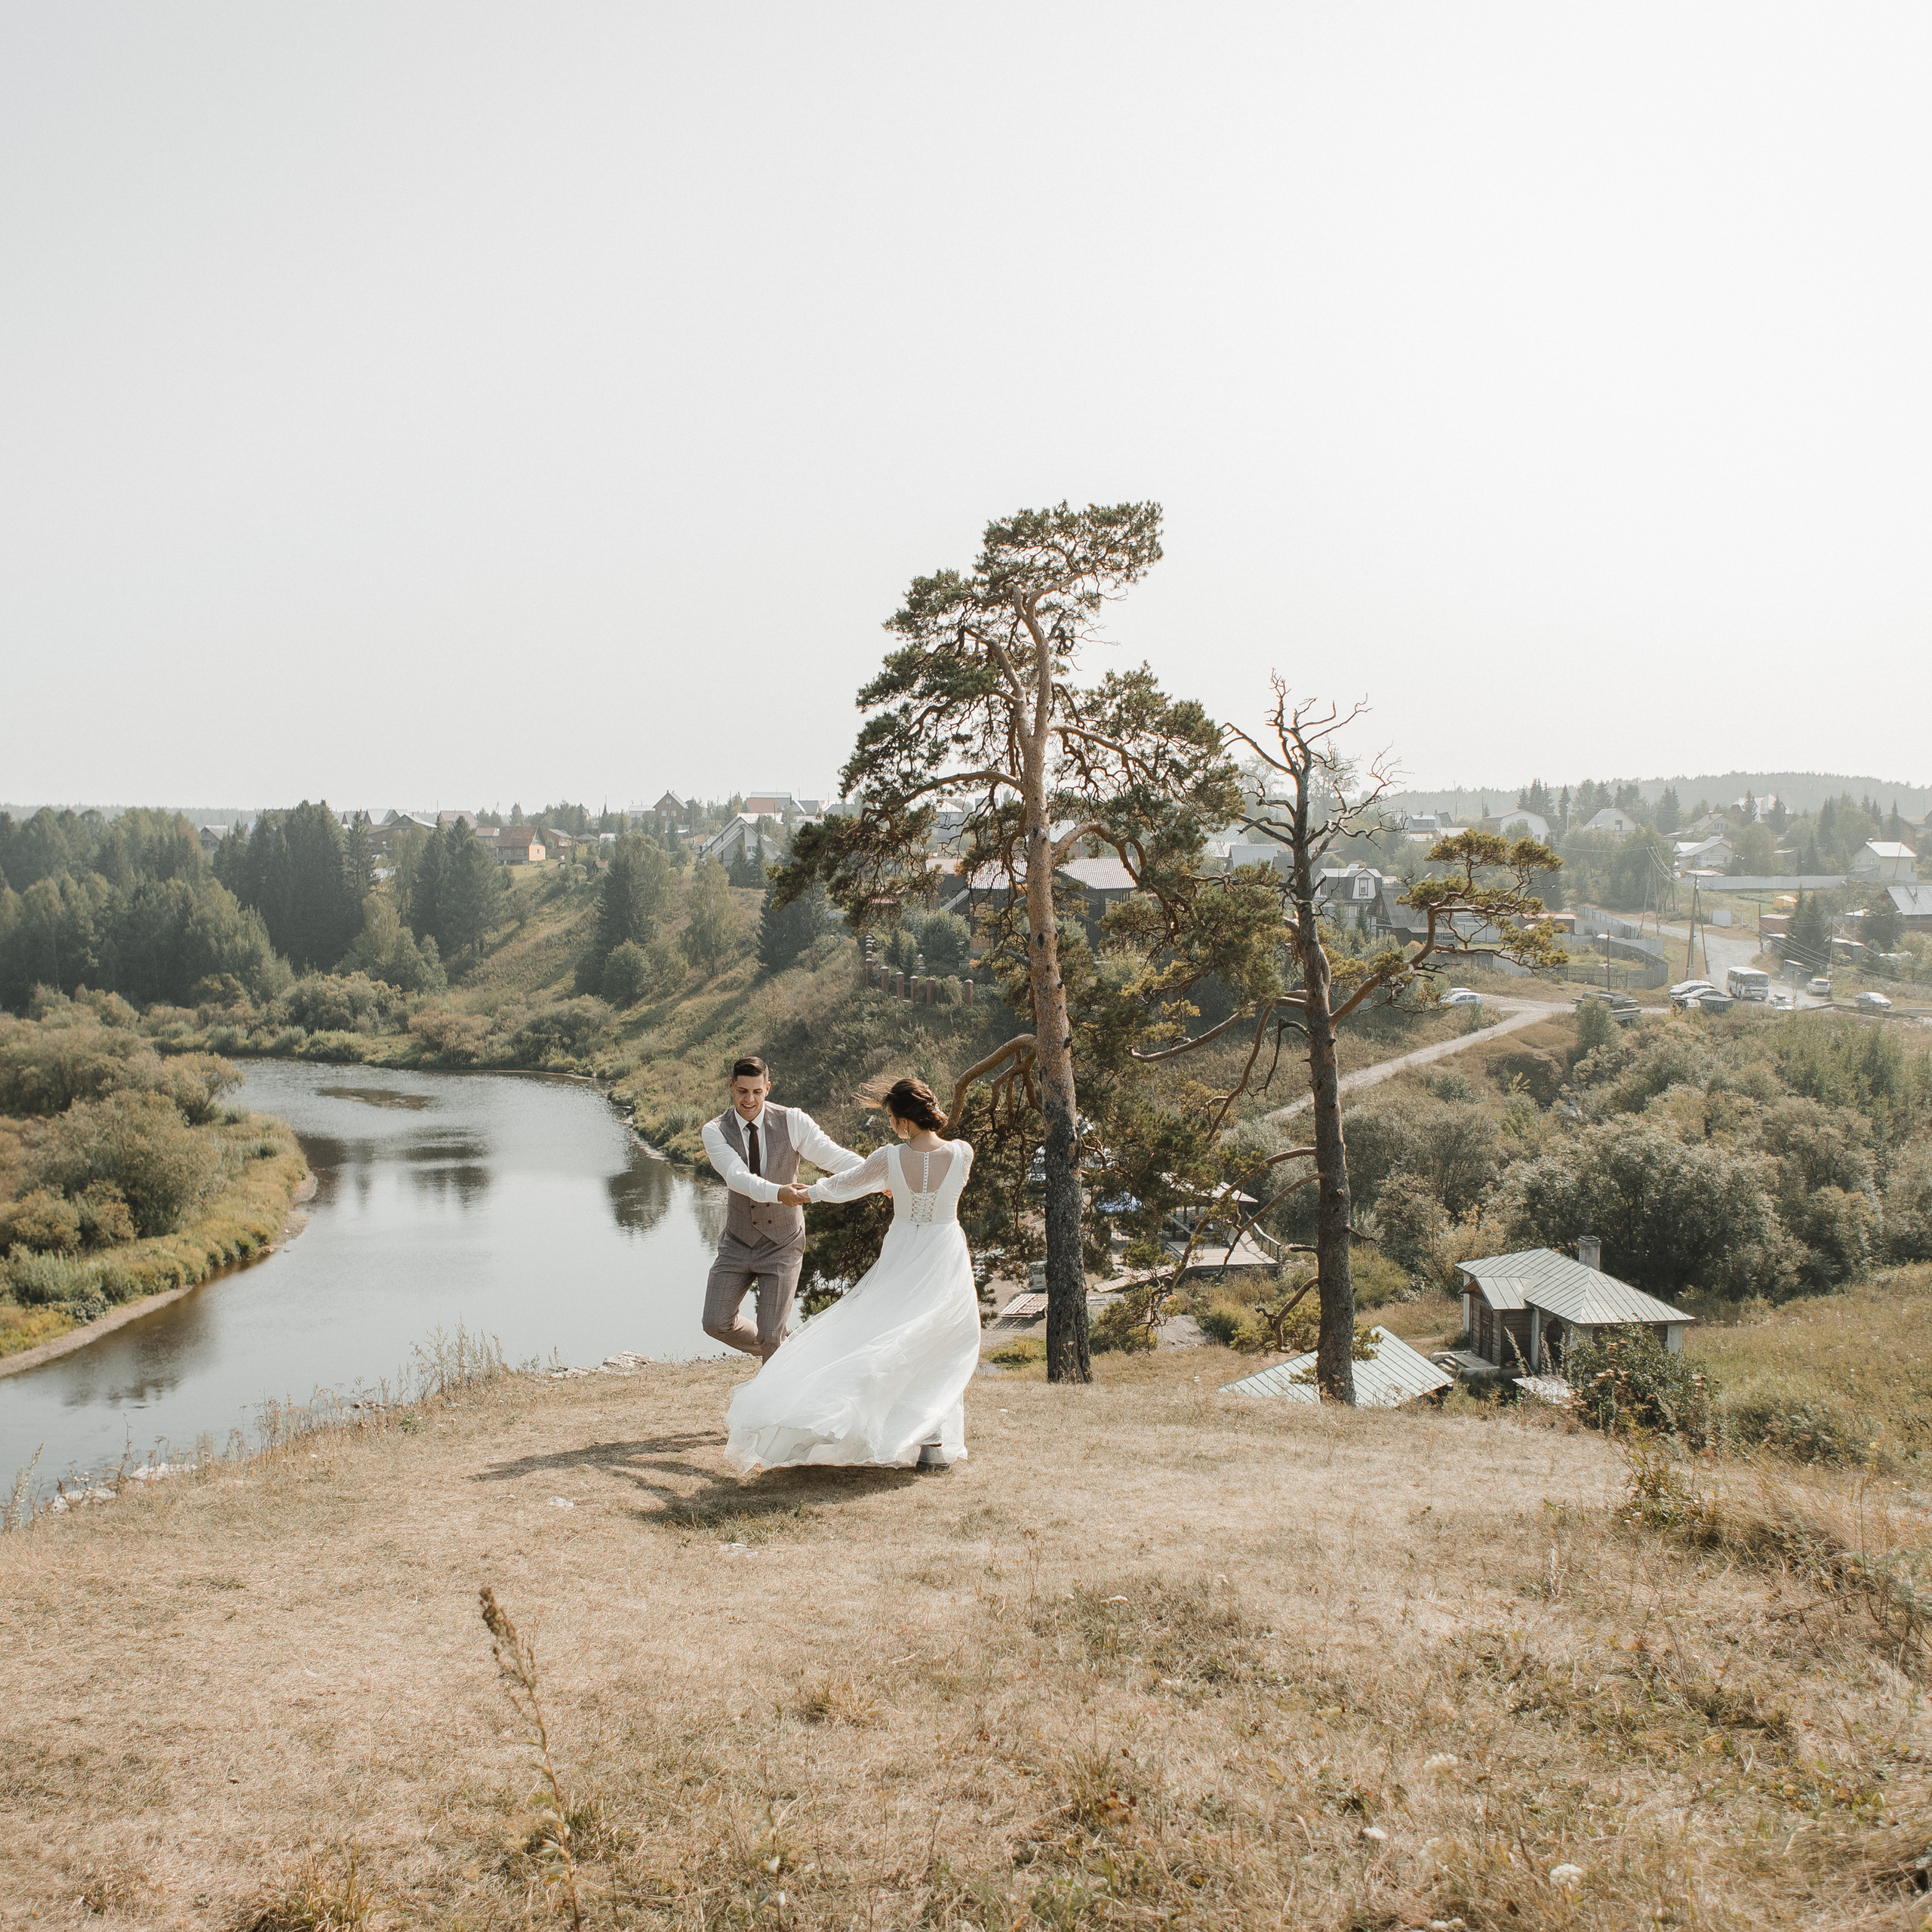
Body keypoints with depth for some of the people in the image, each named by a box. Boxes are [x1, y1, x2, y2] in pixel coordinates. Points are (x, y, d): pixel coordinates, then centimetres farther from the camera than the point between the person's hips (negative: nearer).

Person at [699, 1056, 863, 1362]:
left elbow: (835, 1156, -18)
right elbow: (737, 1176, -27)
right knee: (716, 1324, 2)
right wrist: (778, 1192, -46)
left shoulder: (792, 1122, -11)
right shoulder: (715, 1131, -11)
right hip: (738, 1243, 2)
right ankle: (771, 1350, 32)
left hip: (782, 1245, -2)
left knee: (771, 1335, -4)